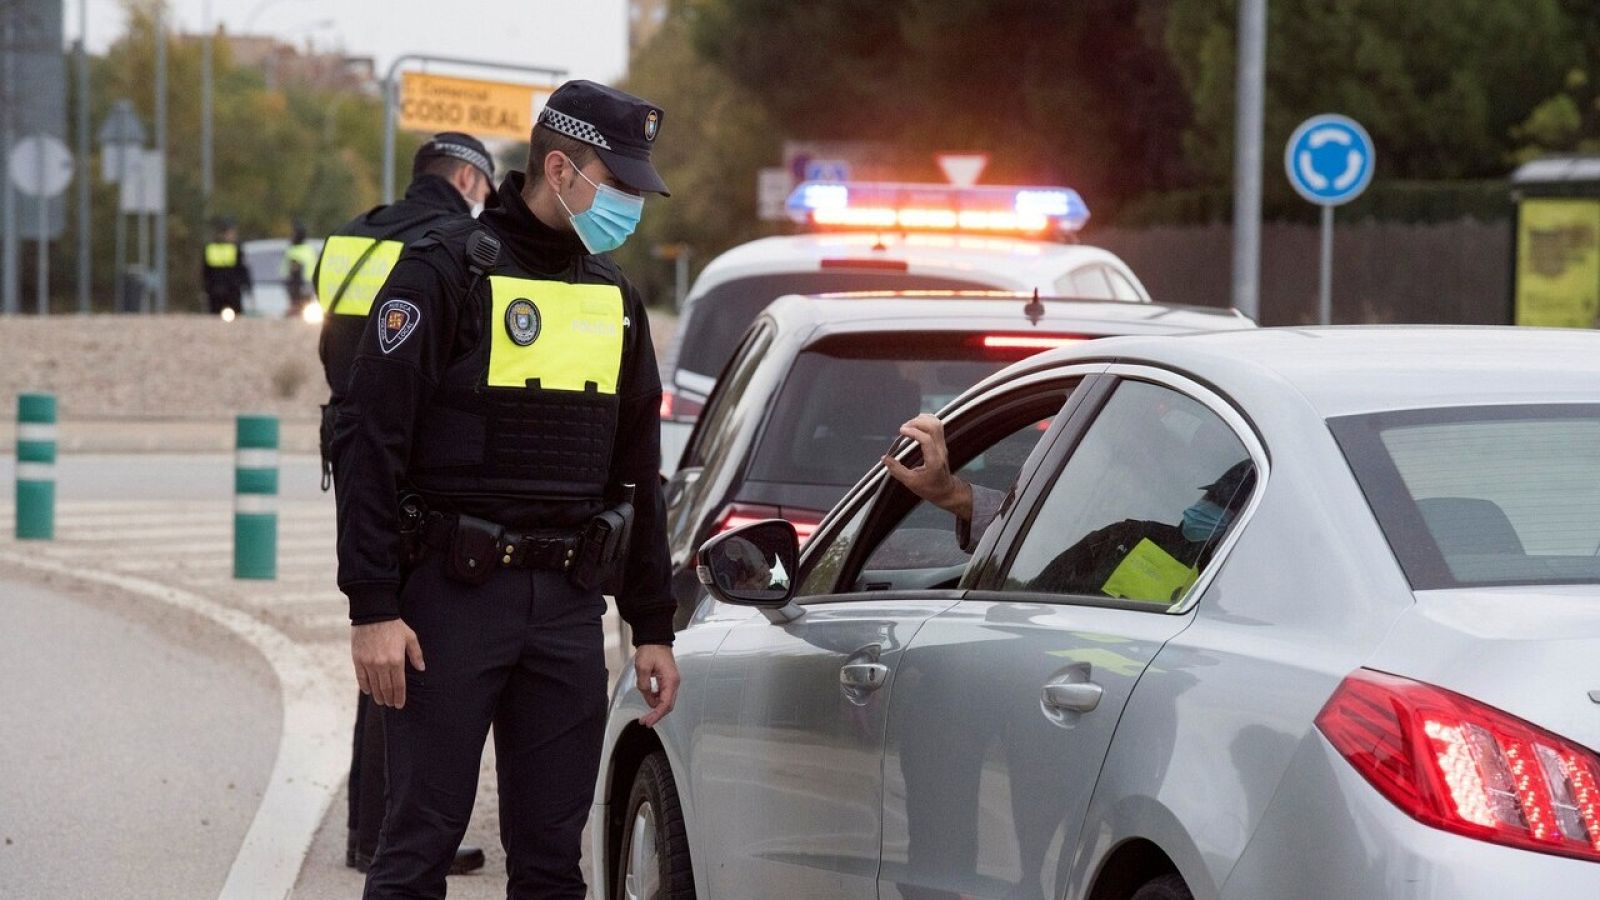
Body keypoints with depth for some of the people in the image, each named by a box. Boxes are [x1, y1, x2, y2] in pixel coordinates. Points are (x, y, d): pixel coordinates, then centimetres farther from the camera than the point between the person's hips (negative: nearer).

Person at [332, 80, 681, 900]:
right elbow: (368, 443, -10)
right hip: (455, 597, -6)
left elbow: (637, 475, 20)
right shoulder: (445, 273, -6)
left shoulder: (616, 297, 14)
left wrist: (653, 628, 16)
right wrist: (372, 609, -16)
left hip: (571, 607, 6)